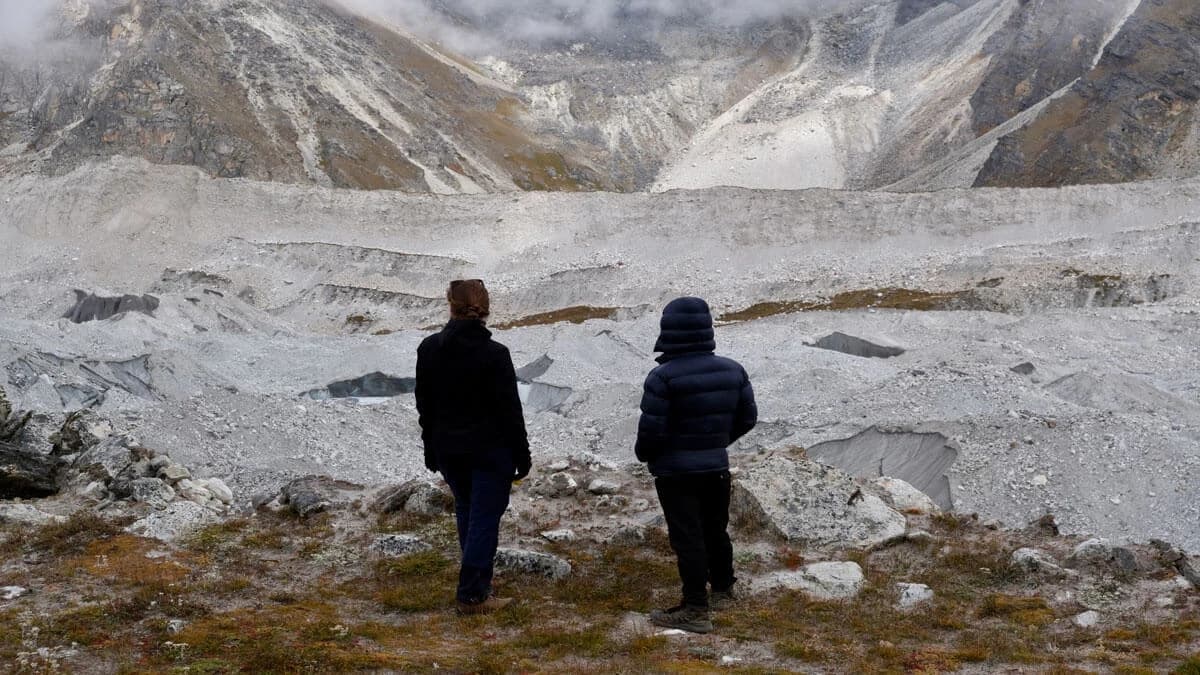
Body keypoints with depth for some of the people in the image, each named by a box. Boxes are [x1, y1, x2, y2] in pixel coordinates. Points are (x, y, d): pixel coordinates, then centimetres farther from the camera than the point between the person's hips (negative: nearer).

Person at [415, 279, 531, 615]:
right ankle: (472, 595, 5)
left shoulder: (428, 349, -2)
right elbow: (510, 410, -13)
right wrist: (521, 456, -4)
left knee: (466, 511, 21)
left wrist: (431, 448, 18)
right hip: (490, 451, -5)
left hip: (448, 449, 5)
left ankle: (478, 583, 32)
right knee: (484, 518, 3)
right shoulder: (494, 354, -17)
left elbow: (424, 405, 7)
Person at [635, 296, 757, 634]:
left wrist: (644, 454, 1)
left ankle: (695, 609, 1)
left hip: (675, 471, -6)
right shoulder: (732, 371, -1)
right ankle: (723, 590, 37)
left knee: (687, 537, -1)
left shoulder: (663, 377, -21)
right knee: (715, 530, 21)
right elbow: (748, 417, 6)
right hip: (717, 467, 6)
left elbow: (651, 429, -21)